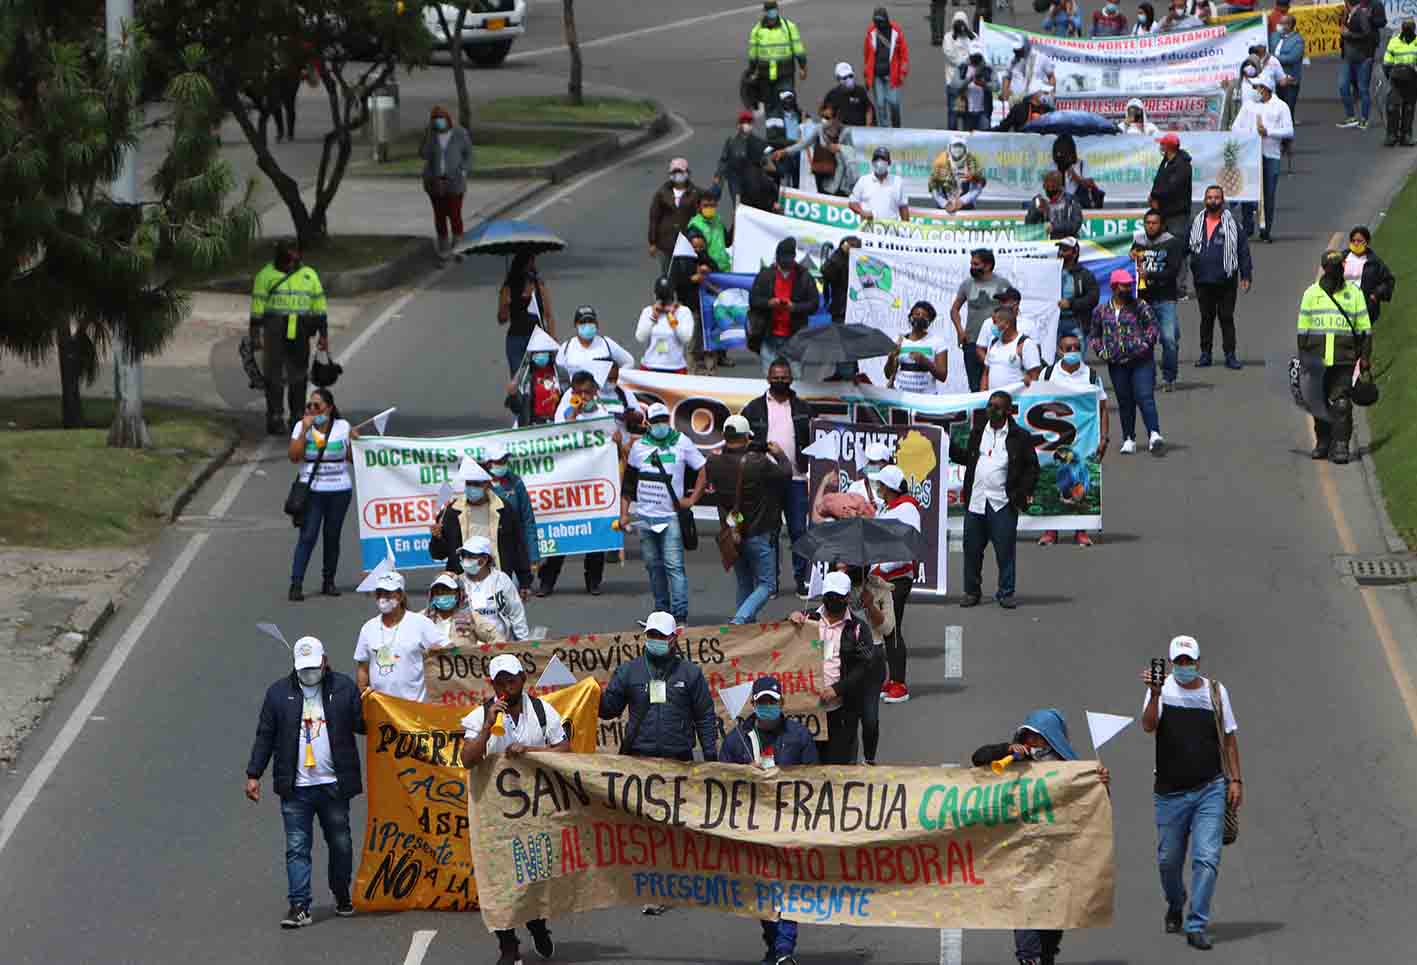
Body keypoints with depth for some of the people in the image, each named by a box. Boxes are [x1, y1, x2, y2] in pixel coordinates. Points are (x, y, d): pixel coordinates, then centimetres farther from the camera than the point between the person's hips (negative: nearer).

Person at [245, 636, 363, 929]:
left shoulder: (344, 688, 3)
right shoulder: (279, 692, 5)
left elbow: (361, 725, 3)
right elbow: (265, 737, 8)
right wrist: (253, 775, 4)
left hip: (334, 784, 0)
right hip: (295, 787, 0)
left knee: (340, 844, 11)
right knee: (297, 848, -4)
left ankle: (342, 896, 30)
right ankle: (299, 907, -4)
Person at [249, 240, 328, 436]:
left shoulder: (309, 275, 9)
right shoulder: (266, 275, -1)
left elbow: (319, 305, 10)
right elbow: (257, 306, -2)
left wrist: (323, 334, 6)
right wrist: (255, 335, -6)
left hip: (299, 334, 3)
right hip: (274, 331, -3)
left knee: (299, 377, 8)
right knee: (275, 377, -3)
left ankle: (297, 418, 16)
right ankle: (275, 419, -1)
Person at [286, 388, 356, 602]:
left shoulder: (342, 427, 3)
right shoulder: (302, 426, 0)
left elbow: (351, 457, 9)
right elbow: (293, 456, -9)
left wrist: (354, 440, -10)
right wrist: (305, 430, -14)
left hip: (339, 490, 2)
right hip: (312, 490, -2)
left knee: (332, 535, 8)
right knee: (307, 536, -9)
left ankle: (329, 581, 19)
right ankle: (296, 584, -10)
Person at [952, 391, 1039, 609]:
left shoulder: (1020, 437, 0)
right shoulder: (978, 432, 12)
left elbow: (1032, 467, 2)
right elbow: (967, 458, 20)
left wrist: (1023, 493, -8)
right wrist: (949, 445, 8)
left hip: (1003, 504, -4)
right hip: (975, 501, 4)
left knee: (1005, 550, -1)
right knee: (972, 550, 7)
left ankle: (1006, 593, 8)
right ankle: (972, 592, 18)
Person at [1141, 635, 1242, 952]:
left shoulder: (1215, 691, 4)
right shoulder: (1161, 690, -1)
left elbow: (1229, 737, 10)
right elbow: (1148, 726, -17)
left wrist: (1236, 780, 5)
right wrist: (1155, 696, -32)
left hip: (1210, 789, 0)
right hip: (1170, 792, 0)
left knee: (1207, 858, -11)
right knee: (1169, 859, 11)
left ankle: (1196, 926, -8)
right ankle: (1175, 906, 40)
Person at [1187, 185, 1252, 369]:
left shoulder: (1231, 224, 0)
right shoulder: (1197, 223, 8)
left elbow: (1243, 250, 1)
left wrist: (1245, 276, -3)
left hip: (1226, 281, -3)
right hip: (1203, 281, 3)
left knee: (1227, 318, 1)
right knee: (1206, 318, 10)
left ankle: (1230, 355, 4)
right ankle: (1205, 354, 17)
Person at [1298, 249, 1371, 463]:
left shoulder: (1354, 293, 7)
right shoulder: (1312, 294, 8)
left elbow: (1364, 329, 9)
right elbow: (1303, 329, 11)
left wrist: (1365, 356, 3)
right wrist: (1303, 357, 7)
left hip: (1344, 360, -2)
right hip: (1317, 358, 2)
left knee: (1341, 403, -9)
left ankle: (1340, 446, -8)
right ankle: (1323, 442, 19)